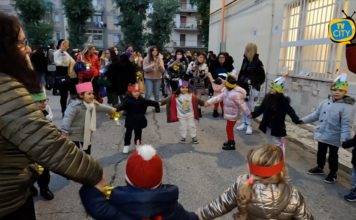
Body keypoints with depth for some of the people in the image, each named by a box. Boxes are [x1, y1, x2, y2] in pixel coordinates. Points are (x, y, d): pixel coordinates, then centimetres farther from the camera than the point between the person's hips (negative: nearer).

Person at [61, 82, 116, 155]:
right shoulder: (75, 106, -26)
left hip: (87, 137, 8)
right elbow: (67, 118, -37)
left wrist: (111, 109, 37)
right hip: (75, 138, -8)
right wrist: (64, 130, -52)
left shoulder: (92, 104, 2)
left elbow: (100, 107, 22)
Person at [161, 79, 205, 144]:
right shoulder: (176, 96, -12)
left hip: (190, 115, 1)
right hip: (181, 116, -1)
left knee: (192, 126, 11)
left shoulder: (191, 95, -8)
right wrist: (161, 102, -16)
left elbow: (197, 100, -4)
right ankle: (183, 137, 28)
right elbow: (169, 100, -11)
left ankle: (194, 137, 26)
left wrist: (204, 103, -9)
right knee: (182, 127, 11)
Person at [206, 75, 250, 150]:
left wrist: (248, 113, -16)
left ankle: (231, 145, 14)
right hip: (228, 113, 9)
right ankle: (231, 141, 39)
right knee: (229, 128, 21)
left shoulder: (236, 94, -26)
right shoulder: (226, 90, 1)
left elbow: (242, 104, -22)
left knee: (229, 128, 0)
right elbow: (219, 97, 4)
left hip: (232, 114, -9)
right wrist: (209, 102, -1)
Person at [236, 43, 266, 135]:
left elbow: (262, 77, -6)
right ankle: (244, 123, 24)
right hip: (244, 87, 6)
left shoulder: (258, 63, -9)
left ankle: (248, 125, 9)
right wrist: (238, 84, 13)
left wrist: (253, 82, -17)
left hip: (253, 89, -6)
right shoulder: (245, 60, 8)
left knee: (250, 107, -2)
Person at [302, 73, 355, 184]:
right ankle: (319, 168, 41)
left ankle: (333, 173, 30)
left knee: (333, 156, 11)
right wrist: (302, 120, 6)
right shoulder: (325, 102, 2)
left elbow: (346, 125, -23)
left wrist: (344, 138, -31)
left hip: (334, 138, -6)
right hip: (322, 135, 6)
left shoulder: (347, 106, -17)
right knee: (321, 153, 21)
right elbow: (315, 115, 9)